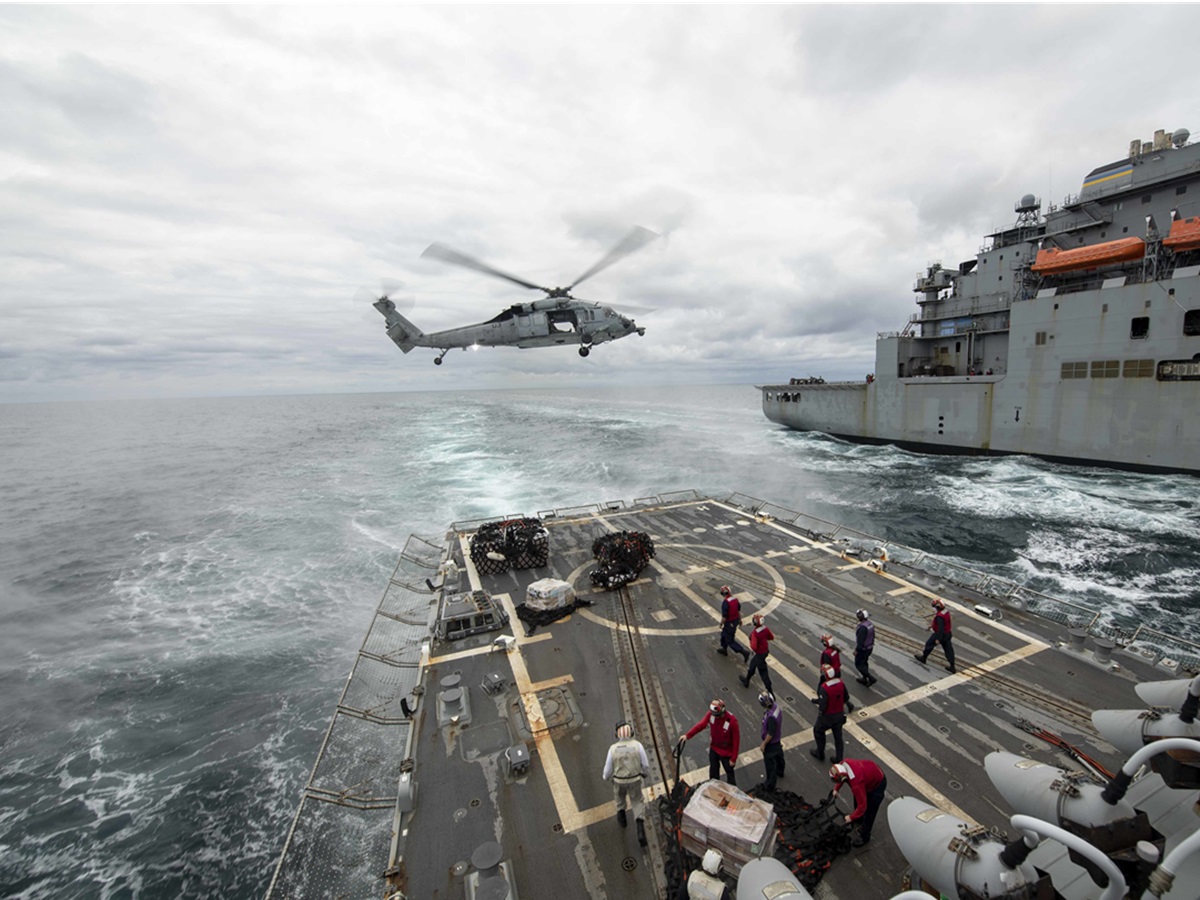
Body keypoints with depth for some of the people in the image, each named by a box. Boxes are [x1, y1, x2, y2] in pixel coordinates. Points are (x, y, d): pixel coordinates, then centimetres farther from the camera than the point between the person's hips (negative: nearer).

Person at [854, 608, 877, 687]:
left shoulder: (863, 627, -35)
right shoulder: (870, 623, -5)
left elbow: (861, 640, -31)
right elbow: (872, 636, 8)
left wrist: (856, 650, -19)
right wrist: (871, 645, 22)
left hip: (862, 649, -9)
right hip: (869, 647, 9)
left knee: (858, 664, 10)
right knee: (864, 663, 24)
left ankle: (871, 678, 9)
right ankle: (864, 679, 36)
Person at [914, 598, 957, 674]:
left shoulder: (939, 616, -32)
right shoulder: (946, 611, -2)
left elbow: (941, 628, -30)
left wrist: (938, 639, -23)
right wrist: (932, 625, 25)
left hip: (940, 634, -8)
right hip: (947, 634, 8)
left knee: (929, 644, 12)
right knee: (948, 649, 14)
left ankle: (923, 659, 30)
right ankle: (952, 668, 21)